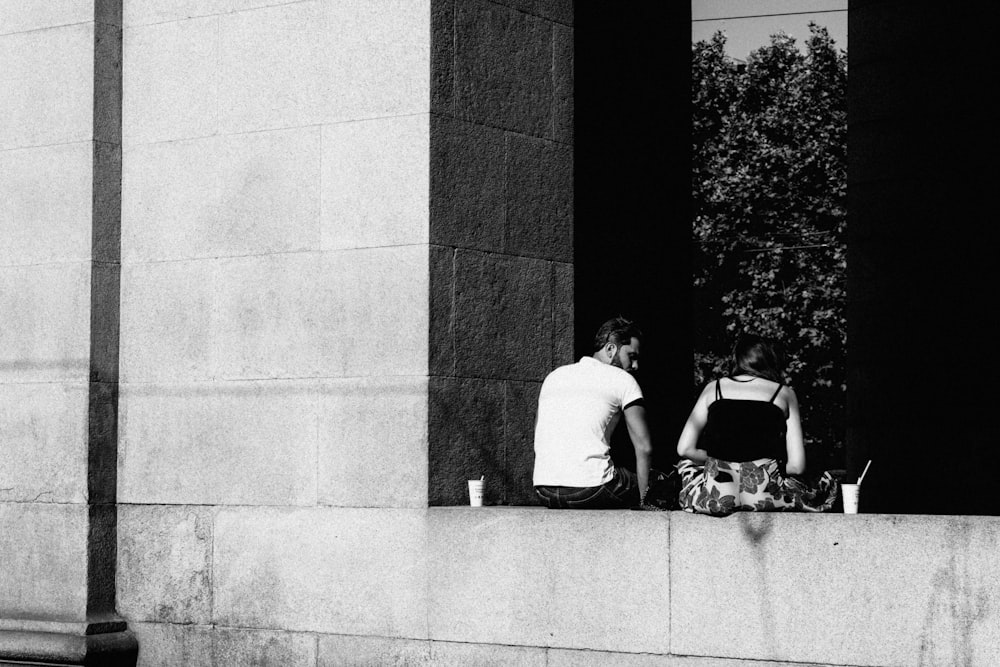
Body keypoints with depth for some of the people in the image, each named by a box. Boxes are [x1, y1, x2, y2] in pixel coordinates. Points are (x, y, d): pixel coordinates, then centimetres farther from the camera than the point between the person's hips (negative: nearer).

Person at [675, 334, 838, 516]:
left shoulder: (714, 388, 15)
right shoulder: (784, 393, 10)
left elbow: (684, 449, 11)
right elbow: (796, 465, 4)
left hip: (714, 497, 2)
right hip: (764, 492, -2)